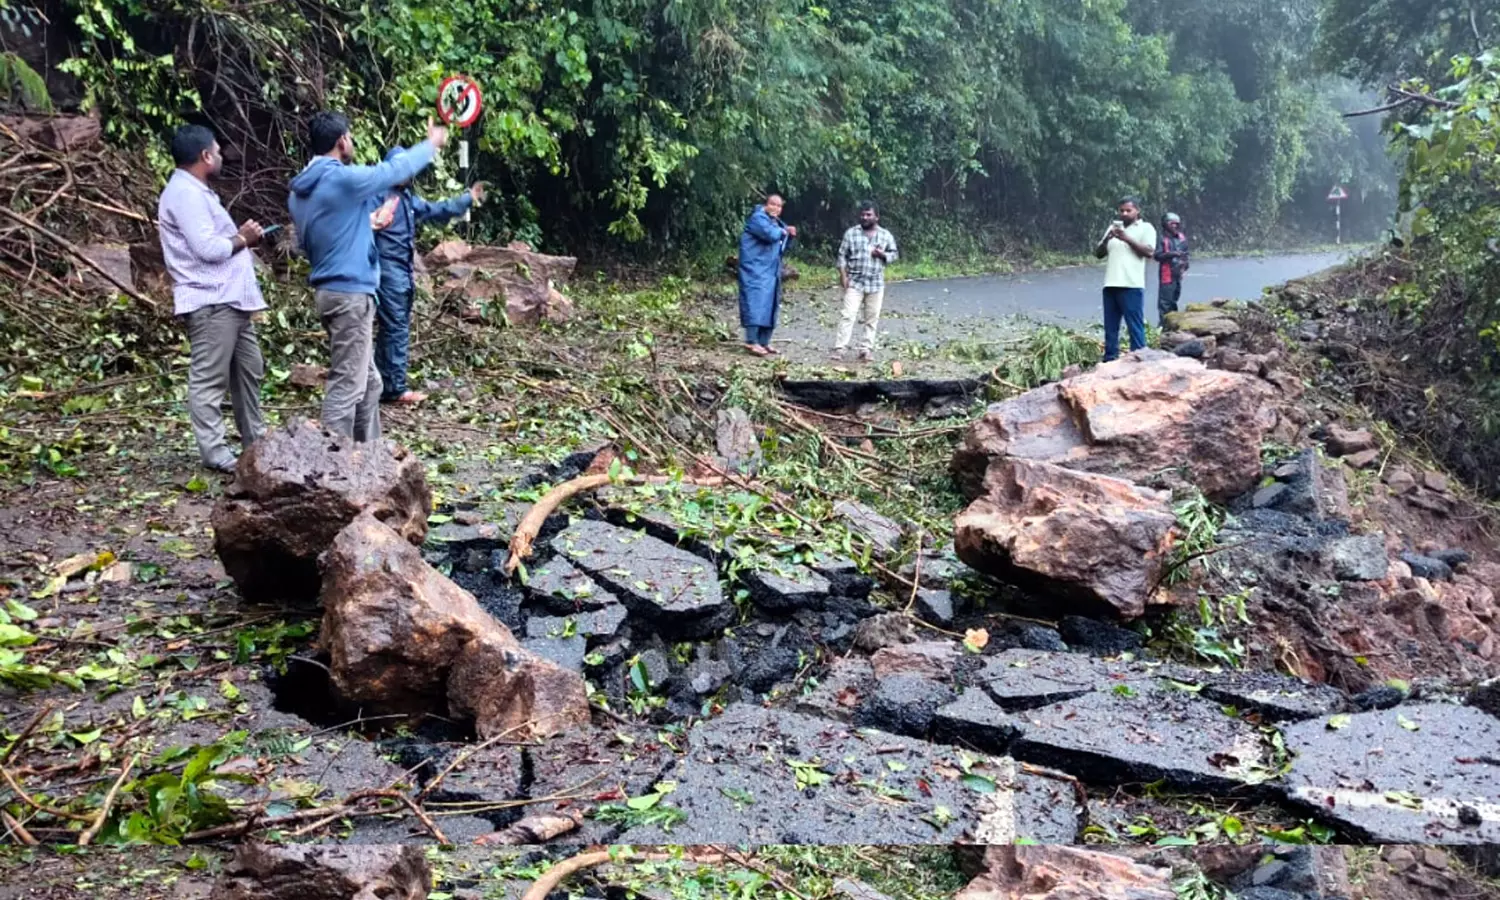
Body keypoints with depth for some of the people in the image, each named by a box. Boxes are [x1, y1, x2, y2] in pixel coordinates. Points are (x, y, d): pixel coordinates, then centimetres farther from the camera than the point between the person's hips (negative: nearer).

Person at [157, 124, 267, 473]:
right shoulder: (185, 194, -13)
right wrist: (242, 239, -5)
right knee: (209, 379, -5)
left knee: (248, 370, 16)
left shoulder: (196, 192, 21)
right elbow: (207, 249, -21)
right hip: (210, 302, -11)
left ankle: (256, 440, 25)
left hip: (230, 299, 11)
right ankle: (214, 452, -2)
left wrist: (242, 237, 8)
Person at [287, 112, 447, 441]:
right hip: (350, 293, -10)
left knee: (368, 381, 18)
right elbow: (396, 170, -3)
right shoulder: (342, 179, -14)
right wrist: (432, 144, 13)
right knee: (347, 384, -7)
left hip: (329, 289, 10)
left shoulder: (300, 191, 12)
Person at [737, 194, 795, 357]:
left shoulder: (776, 222, 21)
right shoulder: (758, 218, -8)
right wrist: (783, 231, -5)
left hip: (771, 271, 10)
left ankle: (763, 343, 13)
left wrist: (789, 236, 8)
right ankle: (751, 342, -20)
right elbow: (771, 234, -26)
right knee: (756, 303, -17)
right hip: (756, 270, -10)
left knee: (770, 305, 8)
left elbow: (782, 249, 27)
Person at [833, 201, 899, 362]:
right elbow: (842, 255, 3)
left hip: (876, 284, 2)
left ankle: (866, 350, 12)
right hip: (854, 282, -2)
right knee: (848, 315, -10)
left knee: (871, 319, 5)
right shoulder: (851, 233, 2)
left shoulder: (886, 235, 6)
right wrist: (843, 275, -7)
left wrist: (883, 255, -11)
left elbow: (894, 254, 11)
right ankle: (839, 348, -10)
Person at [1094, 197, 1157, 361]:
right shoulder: (1113, 227, 20)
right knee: (1110, 327, 7)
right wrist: (1106, 239, -4)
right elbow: (1098, 253, 15)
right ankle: (1110, 360, 11)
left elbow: (1149, 252, -9)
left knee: (1135, 326, -5)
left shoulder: (1146, 228, 5)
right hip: (1111, 285, 5)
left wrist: (1127, 239, -16)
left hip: (1132, 285, -5)